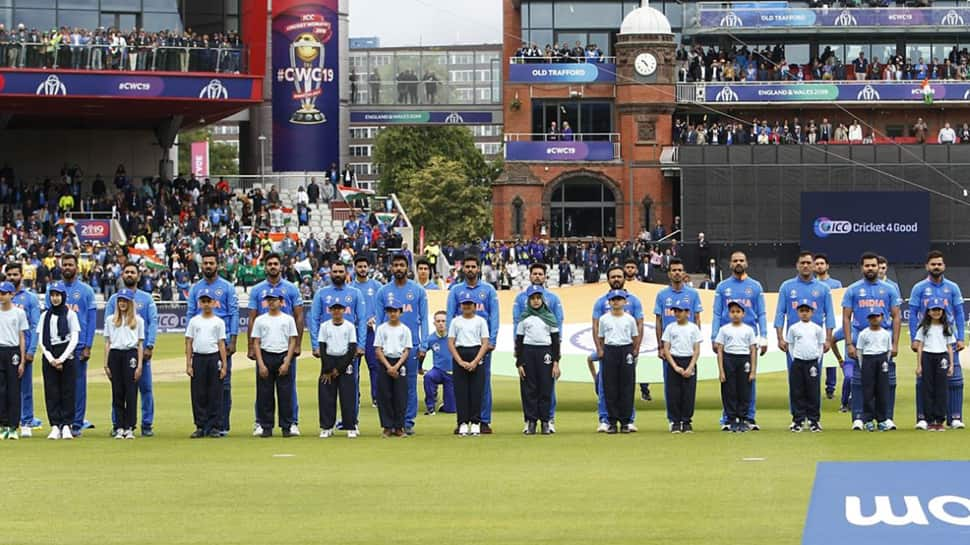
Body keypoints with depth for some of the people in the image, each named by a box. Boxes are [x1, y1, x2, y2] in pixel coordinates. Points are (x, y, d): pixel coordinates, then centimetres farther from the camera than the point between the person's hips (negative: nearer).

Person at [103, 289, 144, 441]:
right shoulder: (110, 319, 13)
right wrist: (106, 364, 3)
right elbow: (107, 342, 11)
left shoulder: (138, 320, 10)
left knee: (131, 392, -5)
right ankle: (120, 428, 6)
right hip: (114, 355, 1)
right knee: (117, 392, 2)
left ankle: (129, 428, -1)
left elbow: (140, 344, 7)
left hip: (130, 355, -1)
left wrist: (139, 365, -2)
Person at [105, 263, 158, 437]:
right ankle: (117, 425, 5)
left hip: (141, 350, 0)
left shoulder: (147, 298, 10)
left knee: (145, 388, -3)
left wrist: (149, 346, -9)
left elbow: (153, 322, 2)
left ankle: (147, 425, 2)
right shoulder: (113, 299, 12)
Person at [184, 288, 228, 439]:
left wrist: (224, 365, -3)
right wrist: (188, 364, 0)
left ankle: (214, 427, 4)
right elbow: (189, 343, 7)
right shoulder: (194, 321, 9)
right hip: (198, 358, 1)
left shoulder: (218, 322, 6)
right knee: (198, 394, 2)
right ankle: (200, 427, 8)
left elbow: (221, 344, 3)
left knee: (215, 394, -1)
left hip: (214, 357, -1)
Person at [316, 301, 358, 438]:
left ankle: (351, 427, 0)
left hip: (345, 362, -1)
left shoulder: (350, 326, 3)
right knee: (326, 396, -2)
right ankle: (326, 427, 4)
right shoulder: (324, 326, 7)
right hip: (328, 361, 1)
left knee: (348, 396, -4)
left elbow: (352, 349, -2)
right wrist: (327, 370, -7)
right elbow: (322, 349, 2)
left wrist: (339, 369, -8)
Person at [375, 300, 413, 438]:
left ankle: (399, 427, 4)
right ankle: (387, 427, 4)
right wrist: (388, 366, -10)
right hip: (385, 362, 0)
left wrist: (397, 366, -11)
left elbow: (406, 351, 2)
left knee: (400, 396, -2)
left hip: (400, 363, 0)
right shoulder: (381, 328, 5)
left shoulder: (405, 329, 5)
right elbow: (378, 350, 1)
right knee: (384, 396, -2)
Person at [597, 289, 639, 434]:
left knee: (627, 387, -1)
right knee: (610, 388, -1)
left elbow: (635, 337, 10)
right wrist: (600, 350, -1)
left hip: (626, 350, 0)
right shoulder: (604, 319, 7)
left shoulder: (630, 319, 5)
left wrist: (634, 351, 0)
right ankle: (612, 421, 4)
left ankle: (625, 422, 4)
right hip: (609, 351, 0)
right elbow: (600, 337, 11)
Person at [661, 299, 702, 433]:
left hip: (689, 362, 0)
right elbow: (666, 349, 1)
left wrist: (690, 368, -11)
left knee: (689, 393, 0)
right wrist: (675, 367, -10)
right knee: (673, 394, -2)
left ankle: (686, 422, 8)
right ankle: (675, 422, 6)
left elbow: (697, 350, 1)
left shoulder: (693, 328, 3)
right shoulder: (670, 328, 4)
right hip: (674, 361, 0)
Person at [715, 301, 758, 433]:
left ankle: (742, 420, 10)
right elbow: (719, 350, 3)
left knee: (744, 392, 2)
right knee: (729, 392, 0)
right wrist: (721, 371, -5)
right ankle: (732, 421, 7)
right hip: (728, 360, 0)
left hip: (744, 360, 0)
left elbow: (753, 351, 5)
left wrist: (753, 371, -2)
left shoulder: (748, 330, 6)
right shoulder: (724, 329, 5)